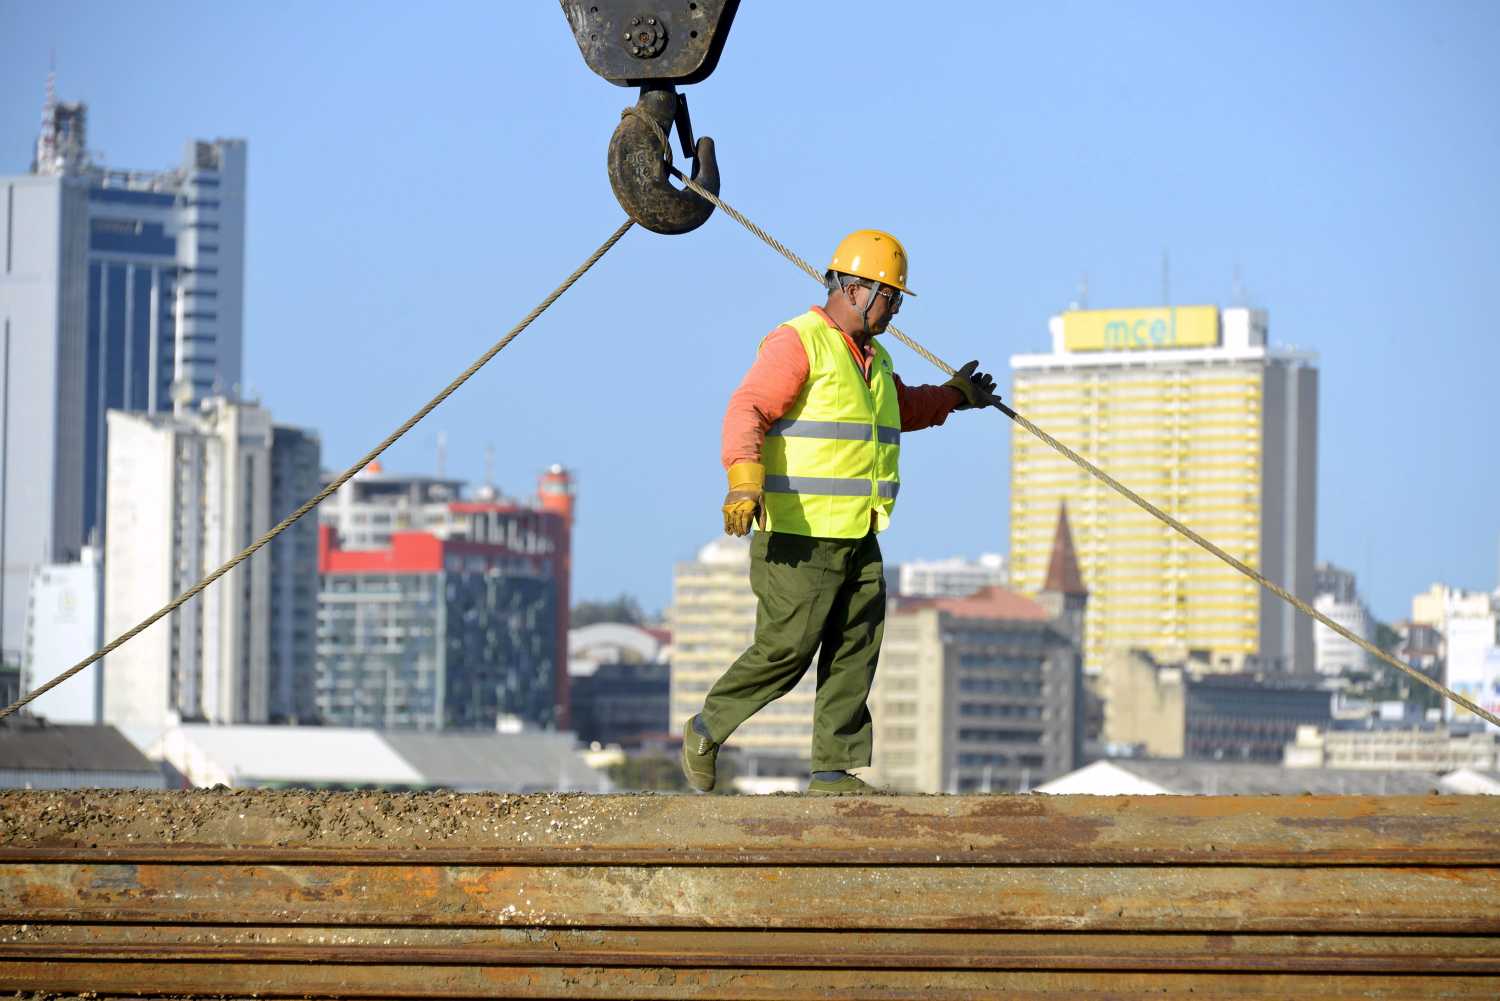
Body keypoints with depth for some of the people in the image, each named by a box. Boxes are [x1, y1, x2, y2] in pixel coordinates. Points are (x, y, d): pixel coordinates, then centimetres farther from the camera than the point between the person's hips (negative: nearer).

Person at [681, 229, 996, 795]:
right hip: (798, 537, -9)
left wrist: (953, 396, 52)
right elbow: (747, 411, -22)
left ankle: (835, 770, 6)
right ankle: (706, 731, 9)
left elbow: (900, 408, 43)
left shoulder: (873, 358, 20)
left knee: (855, 657, 3)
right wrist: (744, 481, -36)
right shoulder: (798, 344, -10)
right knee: (785, 651, -9)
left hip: (859, 539, 9)